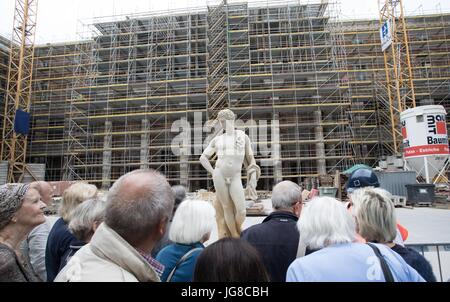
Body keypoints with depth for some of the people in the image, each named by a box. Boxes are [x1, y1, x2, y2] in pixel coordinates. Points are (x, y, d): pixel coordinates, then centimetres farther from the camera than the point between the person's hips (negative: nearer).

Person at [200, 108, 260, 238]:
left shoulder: (243, 136, 10)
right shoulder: (217, 139, 10)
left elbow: (249, 158, 11)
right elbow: (203, 158, 14)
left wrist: (253, 177, 3)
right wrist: (213, 173, 3)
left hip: (235, 178, 0)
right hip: (219, 176, 1)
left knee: (241, 211, -8)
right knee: (227, 208, 3)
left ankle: (238, 232, 21)